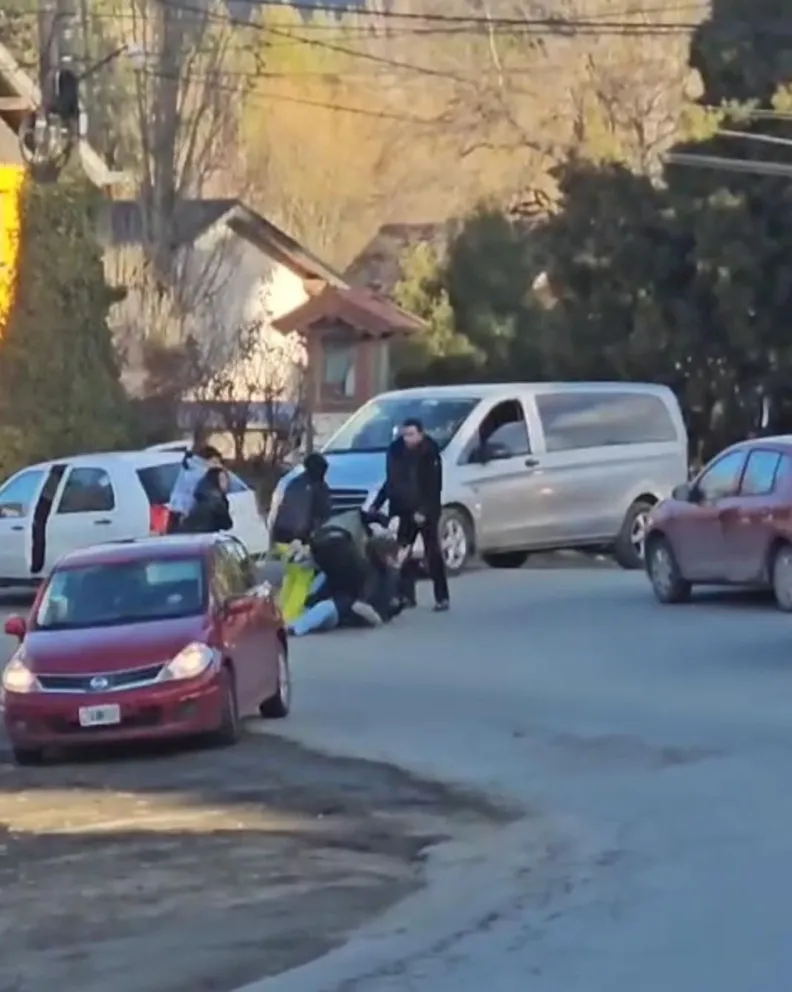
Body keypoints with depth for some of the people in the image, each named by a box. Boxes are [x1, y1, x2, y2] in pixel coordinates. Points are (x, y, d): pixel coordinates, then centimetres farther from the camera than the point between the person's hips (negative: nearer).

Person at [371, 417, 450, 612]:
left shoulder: (430, 454, -12)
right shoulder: (396, 451, 3)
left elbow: (434, 487, -14)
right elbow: (391, 481, 13)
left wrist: (424, 510, -23)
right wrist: (376, 504, 10)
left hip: (426, 511, -5)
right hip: (403, 510, 5)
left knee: (433, 553, -5)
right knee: (401, 553, 3)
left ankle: (442, 597, -2)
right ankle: (406, 595, 9)